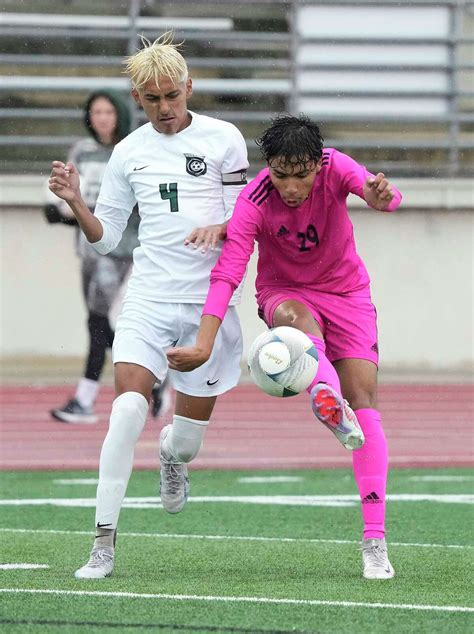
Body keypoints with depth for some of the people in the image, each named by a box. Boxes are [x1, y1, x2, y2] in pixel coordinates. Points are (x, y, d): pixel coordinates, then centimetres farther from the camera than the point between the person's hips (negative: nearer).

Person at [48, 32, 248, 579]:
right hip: (148, 301, 1)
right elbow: (105, 237, 12)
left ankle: (172, 454, 45)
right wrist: (75, 203, -7)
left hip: (209, 302, -1)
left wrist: (219, 230, -20)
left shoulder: (223, 139, 1)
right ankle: (104, 540, -16)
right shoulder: (128, 152, 8)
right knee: (128, 406, -20)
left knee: (191, 429, 4)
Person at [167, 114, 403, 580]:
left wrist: (381, 197, -66)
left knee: (364, 401, -12)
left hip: (345, 292, 1)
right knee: (295, 315, -39)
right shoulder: (255, 201, -24)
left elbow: (383, 193, -40)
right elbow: (226, 274, -30)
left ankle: (374, 538, -12)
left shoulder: (334, 168, -21)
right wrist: (203, 346, -41)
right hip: (284, 293, -1)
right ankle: (327, 399, -69)